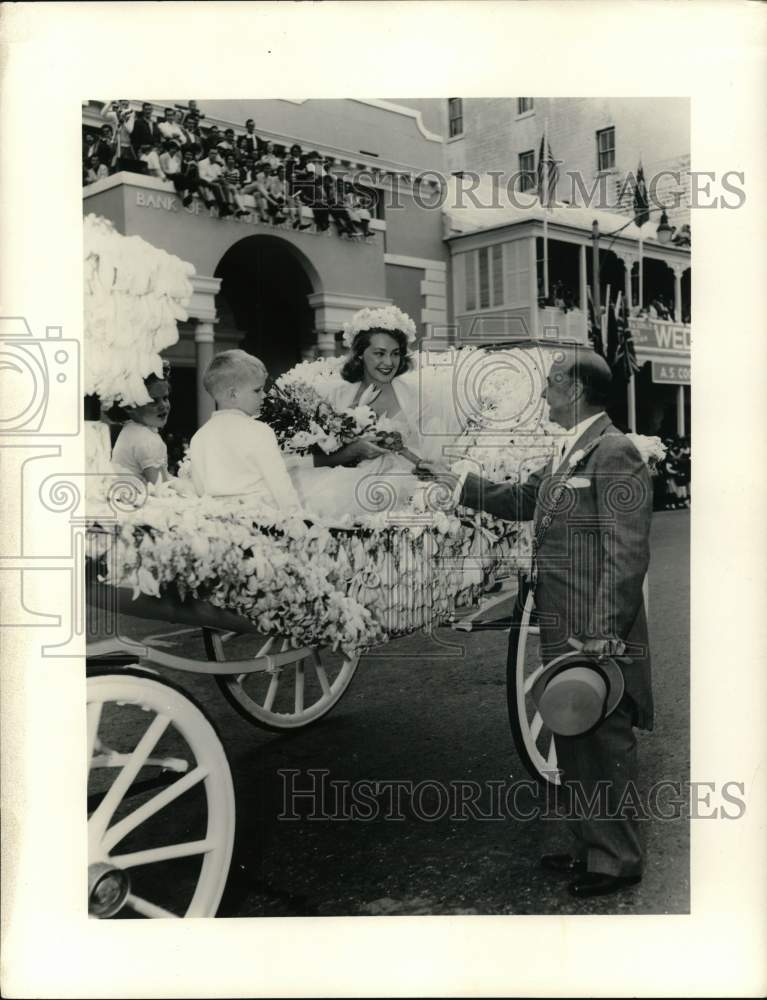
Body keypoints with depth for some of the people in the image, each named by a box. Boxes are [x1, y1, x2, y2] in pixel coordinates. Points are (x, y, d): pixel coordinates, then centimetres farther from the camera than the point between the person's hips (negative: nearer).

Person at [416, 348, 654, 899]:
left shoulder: (615, 453, -16)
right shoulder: (569, 451, 13)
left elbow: (626, 553, -20)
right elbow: (522, 500, 25)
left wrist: (604, 636, -22)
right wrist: (455, 481, 24)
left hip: (599, 636, -10)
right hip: (563, 632, 10)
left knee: (606, 741, 3)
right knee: (573, 740, 18)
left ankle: (618, 861, 20)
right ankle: (592, 845, 34)